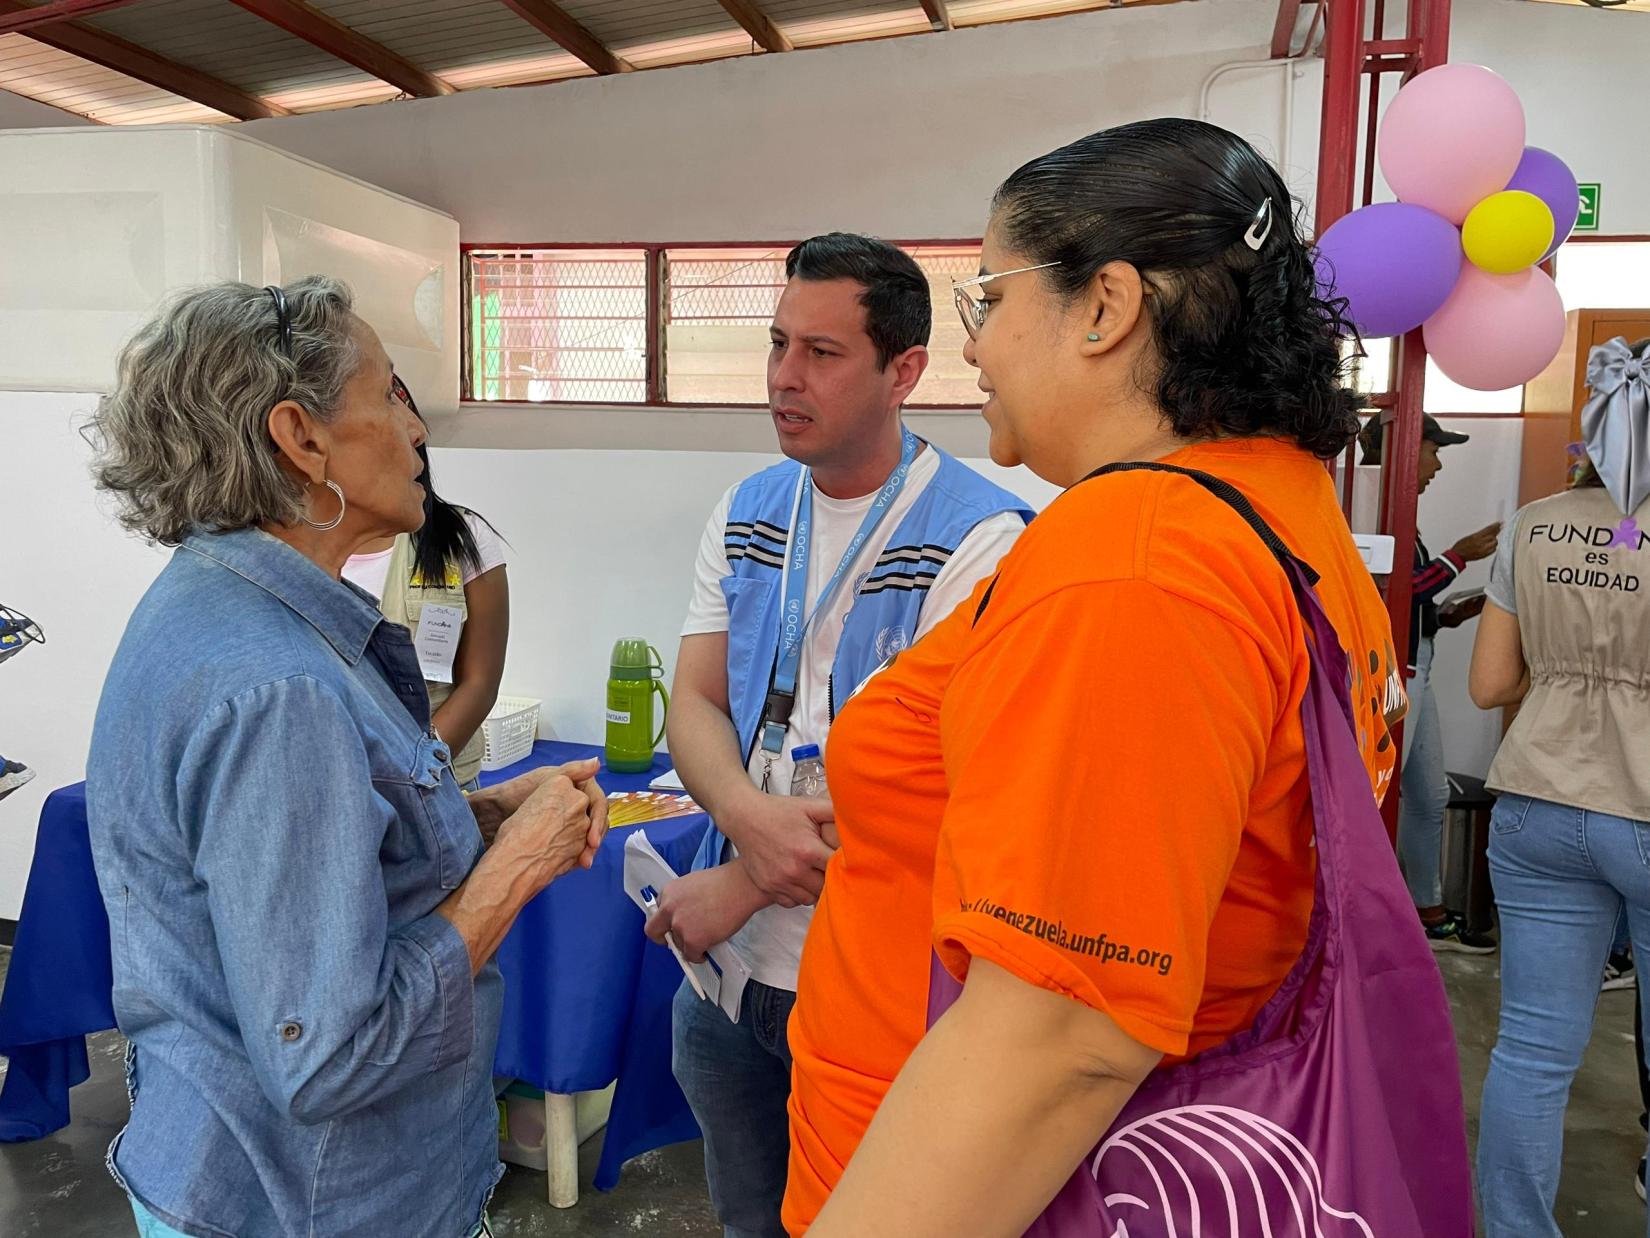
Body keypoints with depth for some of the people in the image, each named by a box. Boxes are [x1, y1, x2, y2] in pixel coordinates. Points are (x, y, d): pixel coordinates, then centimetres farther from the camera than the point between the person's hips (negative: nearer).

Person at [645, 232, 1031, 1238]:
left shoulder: (981, 540, -17)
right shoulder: (746, 515, 4)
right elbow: (694, 703, 1)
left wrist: (741, 887, -16)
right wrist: (750, 817, -21)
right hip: (729, 963, 6)